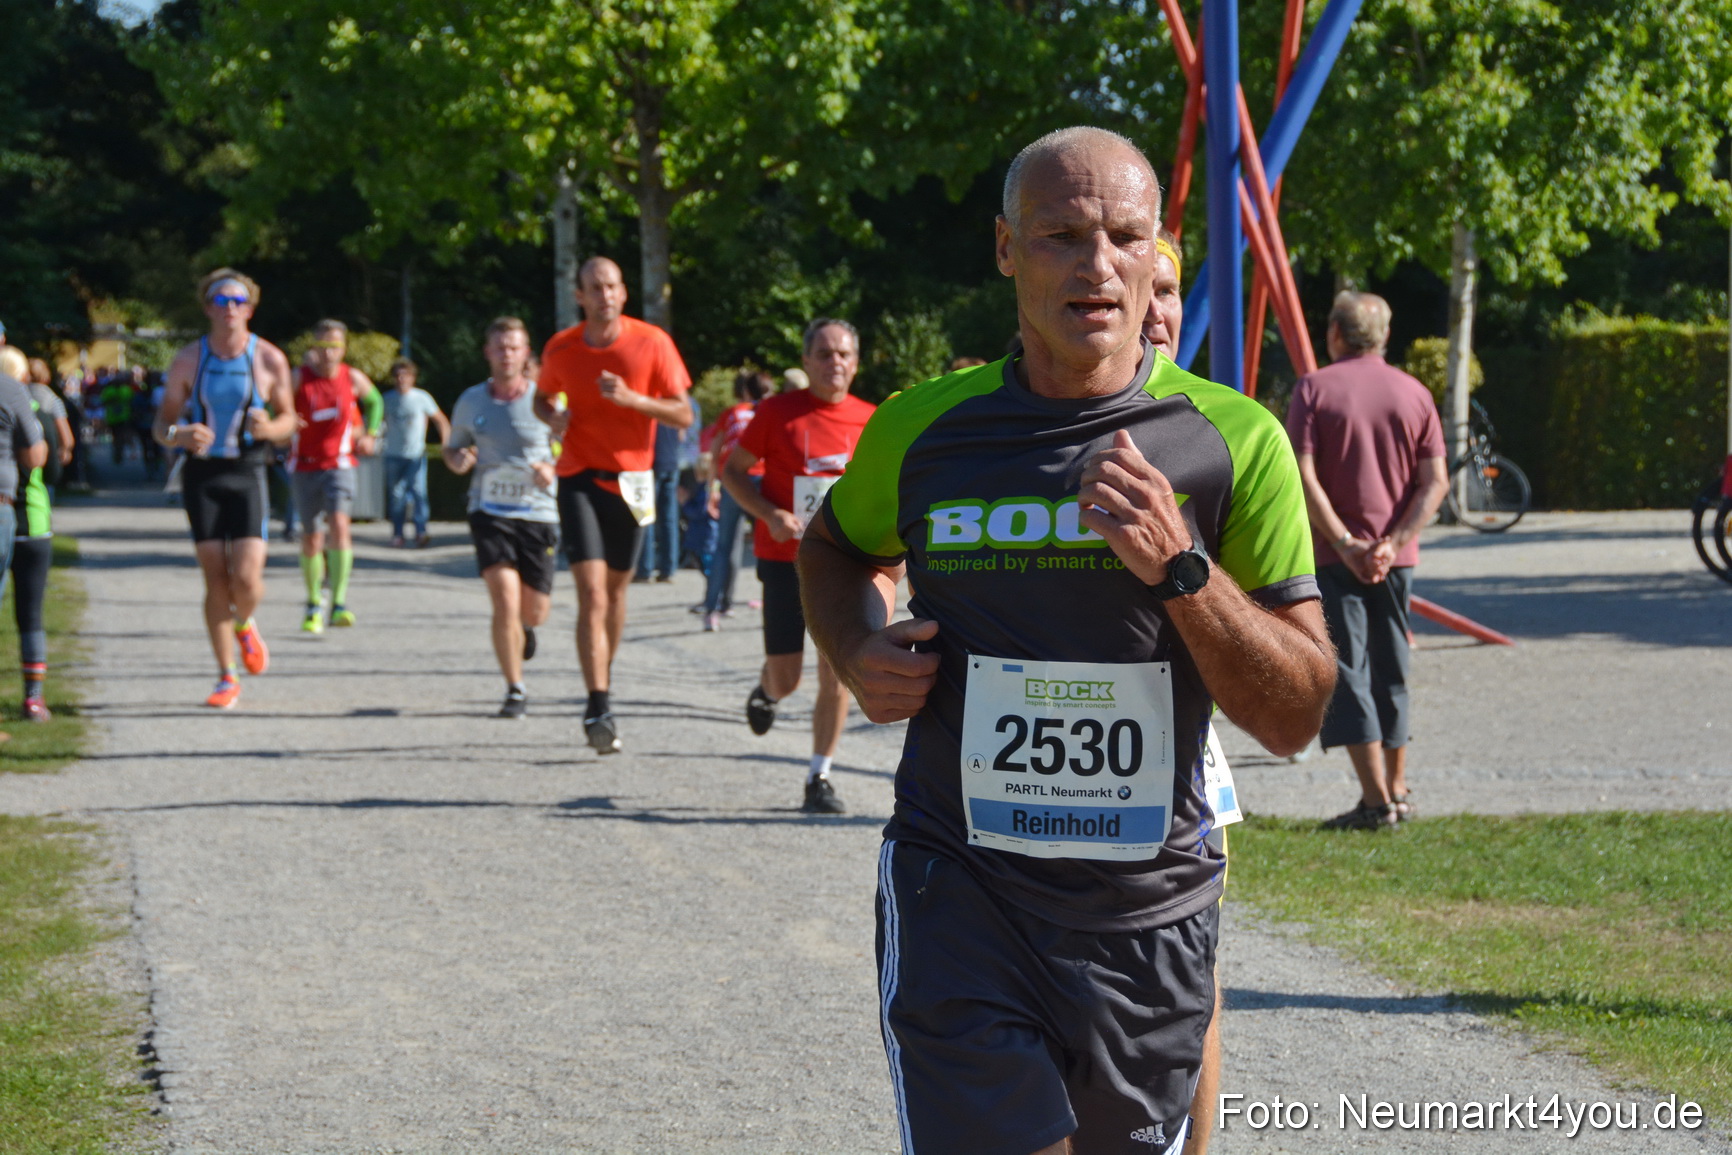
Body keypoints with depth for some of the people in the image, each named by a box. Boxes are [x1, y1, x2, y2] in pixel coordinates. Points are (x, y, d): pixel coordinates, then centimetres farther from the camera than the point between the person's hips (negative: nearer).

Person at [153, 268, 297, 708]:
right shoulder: (188, 361, 0)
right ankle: (227, 678, 10)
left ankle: (244, 626, 24)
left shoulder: (269, 360, 0)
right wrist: (179, 435, -21)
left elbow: (287, 418, 10)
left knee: (247, 580, -13)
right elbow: (161, 425, 3)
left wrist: (269, 427, -14)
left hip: (247, 474, 0)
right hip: (201, 474, 0)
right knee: (216, 580, -2)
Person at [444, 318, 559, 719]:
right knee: (505, 601, -16)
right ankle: (515, 691, -3)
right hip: (490, 511, 0)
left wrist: (553, 469, -15)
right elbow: (451, 450, 16)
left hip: (537, 512, 0)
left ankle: (522, 627, 47)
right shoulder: (471, 401, 4)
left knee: (534, 611, 7)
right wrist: (459, 459, -8)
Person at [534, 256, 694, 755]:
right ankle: (598, 708, -20)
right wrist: (554, 417, -6)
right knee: (592, 594, -14)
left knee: (616, 588, 13)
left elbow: (683, 414, -6)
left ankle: (605, 679, 36)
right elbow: (543, 397, 18)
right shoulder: (561, 349, -1)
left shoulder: (651, 342, -6)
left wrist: (631, 398, -21)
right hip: (579, 478, -1)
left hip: (630, 480, 1)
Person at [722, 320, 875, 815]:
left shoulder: (869, 421, 3)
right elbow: (732, 471, 1)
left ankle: (819, 779, 2)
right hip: (784, 557, -1)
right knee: (785, 677, 2)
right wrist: (770, 514, -13)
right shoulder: (778, 412, -5)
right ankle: (765, 692, 40)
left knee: (836, 671, -8)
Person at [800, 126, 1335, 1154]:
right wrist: (859, 653, 4)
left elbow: (1297, 717, -4)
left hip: (1149, 915, 1)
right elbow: (835, 546, 25)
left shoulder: (1234, 442, -3)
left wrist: (1180, 568, -18)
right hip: (959, 903, -1)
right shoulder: (924, 429, 1)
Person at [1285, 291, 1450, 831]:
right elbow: (1436, 482, -1)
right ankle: (1396, 790, 21)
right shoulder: (1414, 394, 7)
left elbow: (1303, 476, -14)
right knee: (1390, 670, 16)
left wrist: (1343, 542, -13)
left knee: (1346, 670, -3)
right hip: (1395, 558, 4)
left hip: (1334, 555, -4)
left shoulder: (1315, 389, -4)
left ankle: (1376, 800, -10)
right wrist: (1394, 542, -8)